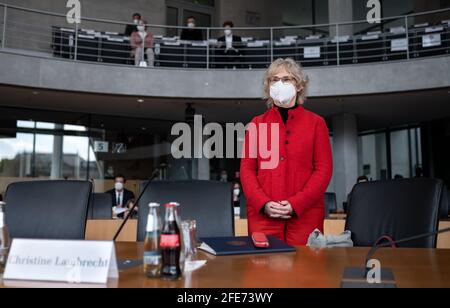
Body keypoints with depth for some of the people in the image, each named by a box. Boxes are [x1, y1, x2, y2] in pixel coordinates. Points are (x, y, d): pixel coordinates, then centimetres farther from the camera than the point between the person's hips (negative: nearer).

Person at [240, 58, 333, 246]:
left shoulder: (316, 123, 7)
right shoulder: (256, 124, 11)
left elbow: (324, 169, 0)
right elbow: (247, 168, 6)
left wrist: (296, 204, -11)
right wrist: (263, 204, -9)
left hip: (305, 213, -1)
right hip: (262, 214, 1)